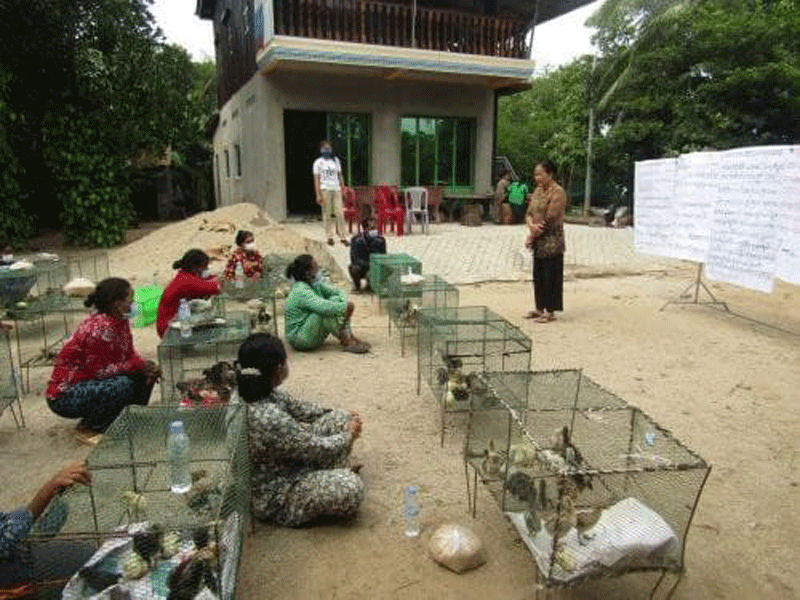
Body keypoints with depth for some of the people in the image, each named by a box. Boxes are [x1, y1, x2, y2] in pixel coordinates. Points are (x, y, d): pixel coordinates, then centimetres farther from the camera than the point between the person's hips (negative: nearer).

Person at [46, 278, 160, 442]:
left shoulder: (120, 321, 0)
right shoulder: (101, 329, -28)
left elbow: (129, 353, 7)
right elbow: (99, 370, -25)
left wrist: (146, 366, -13)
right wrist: (138, 366, -20)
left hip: (90, 382, 9)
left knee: (143, 376, -3)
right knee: (123, 385, -29)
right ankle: (86, 428, -8)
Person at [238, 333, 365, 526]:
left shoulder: (265, 393, -10)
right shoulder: (268, 418, -37)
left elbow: (297, 408, 9)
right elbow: (316, 449, -24)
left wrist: (341, 416, 12)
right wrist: (349, 435, -6)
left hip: (292, 461, 9)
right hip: (275, 498, -9)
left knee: (342, 418, 4)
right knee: (351, 487, -27)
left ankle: (334, 473, 18)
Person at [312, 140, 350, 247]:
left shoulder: (336, 160, 17)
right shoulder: (318, 162, 5)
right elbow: (316, 179, 2)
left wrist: (343, 189, 10)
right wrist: (318, 195, -6)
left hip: (336, 189, 2)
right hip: (325, 190, -2)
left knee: (339, 213, -7)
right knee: (327, 214, -3)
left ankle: (342, 236, -5)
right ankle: (329, 236, 5)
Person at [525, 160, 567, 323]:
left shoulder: (557, 192, -13)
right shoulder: (537, 190, 13)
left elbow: (550, 219, -19)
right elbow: (529, 213, 10)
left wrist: (532, 235, -13)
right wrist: (531, 225, -13)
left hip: (551, 242, -8)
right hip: (538, 242, 8)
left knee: (551, 276, -1)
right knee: (538, 275, 13)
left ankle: (550, 311, 7)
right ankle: (540, 307, 23)